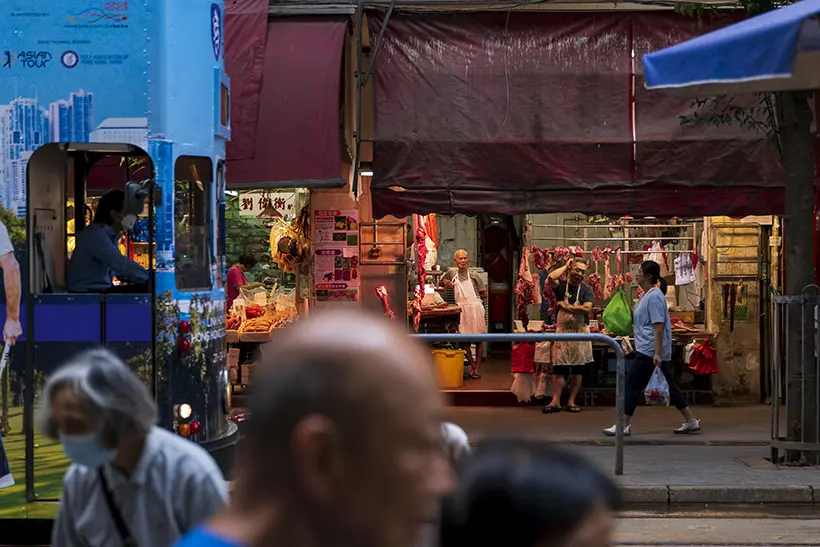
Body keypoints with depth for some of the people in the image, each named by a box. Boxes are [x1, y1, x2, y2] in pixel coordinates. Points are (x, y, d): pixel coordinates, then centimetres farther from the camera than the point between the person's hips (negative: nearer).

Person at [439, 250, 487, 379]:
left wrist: (470, 296, 1)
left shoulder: (473, 274, 0)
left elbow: (484, 294, 3)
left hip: (475, 307, -3)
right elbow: (440, 283, 25)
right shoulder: (452, 273, 10)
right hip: (461, 309, 3)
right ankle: (472, 366, 16)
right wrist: (445, 282, 4)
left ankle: (477, 369, 9)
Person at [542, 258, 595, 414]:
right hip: (562, 330, 0)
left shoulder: (587, 290, 1)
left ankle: (571, 401, 11)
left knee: (577, 369, 4)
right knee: (558, 367, -3)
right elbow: (551, 277, -18)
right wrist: (565, 266, -5)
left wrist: (566, 307, -9)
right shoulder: (562, 286, 3)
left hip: (580, 331, 0)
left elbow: (587, 308, -14)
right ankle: (555, 402, -2)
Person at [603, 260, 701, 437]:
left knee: (632, 384, -7)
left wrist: (657, 353, -25)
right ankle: (691, 421, 16)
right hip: (651, 350, 10)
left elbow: (659, 326, -21)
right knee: (669, 385, 12)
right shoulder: (647, 296, 15)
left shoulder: (654, 297, -15)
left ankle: (624, 425, -3)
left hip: (649, 351, -10)